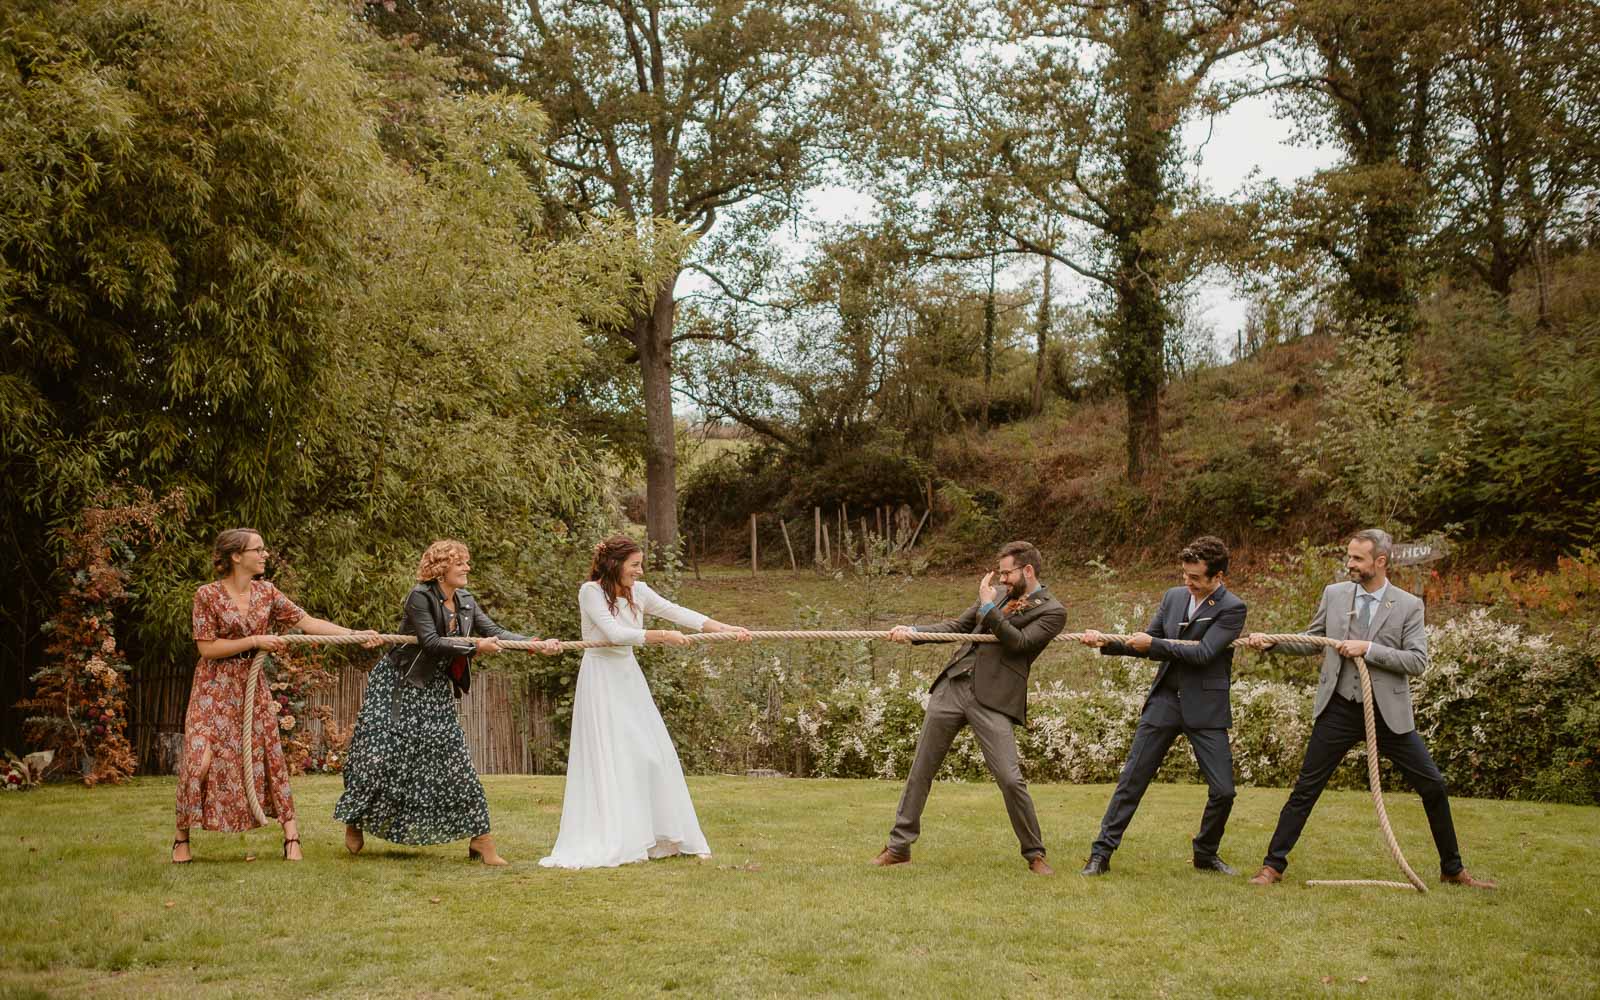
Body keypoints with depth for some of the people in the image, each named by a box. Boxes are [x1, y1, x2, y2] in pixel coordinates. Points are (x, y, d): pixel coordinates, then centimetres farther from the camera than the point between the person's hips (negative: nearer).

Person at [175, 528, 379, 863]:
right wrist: (256, 641, -17)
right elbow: (207, 648, -13)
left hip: (252, 688, 4)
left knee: (268, 758, 2)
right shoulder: (208, 595, -11)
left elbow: (307, 622, 0)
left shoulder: (266, 593, 2)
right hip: (214, 688, -4)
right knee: (201, 760, -10)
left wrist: (356, 635, -8)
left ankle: (291, 838, 3)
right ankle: (182, 838, 7)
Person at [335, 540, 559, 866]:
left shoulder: (465, 601, 5)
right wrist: (475, 646, -25)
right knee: (381, 754, -5)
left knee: (454, 759, 0)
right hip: (397, 685, -6)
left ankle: (480, 838, -1)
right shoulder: (420, 596, -15)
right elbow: (430, 641, -24)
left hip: (435, 691, 6)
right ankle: (355, 821, 19)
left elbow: (496, 633, 1)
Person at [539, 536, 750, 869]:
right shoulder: (591, 592, -12)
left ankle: (661, 837, 11)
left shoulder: (638, 592, 5)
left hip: (629, 678, 6)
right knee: (608, 759, -9)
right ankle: (606, 845, -7)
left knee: (652, 754, 3)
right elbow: (614, 633, -21)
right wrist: (662, 636, -22)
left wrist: (726, 629, -8)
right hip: (601, 679, -6)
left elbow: (677, 613, 0)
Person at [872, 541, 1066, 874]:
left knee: (1010, 779, -11)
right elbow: (957, 626, 18)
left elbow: (1019, 642, -13)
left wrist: (988, 605, -10)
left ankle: (1034, 854, 8)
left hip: (993, 700, -5)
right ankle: (899, 846, 20)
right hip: (952, 685, 6)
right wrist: (913, 631, 5)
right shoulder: (999, 594, 16)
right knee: (921, 769, 9)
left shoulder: (1052, 611, 0)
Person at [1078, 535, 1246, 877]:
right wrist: (1106, 643, 1)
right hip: (1164, 702, 3)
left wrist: (1154, 644, -17)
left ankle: (1206, 854, 21)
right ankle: (1101, 854, 5)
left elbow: (1203, 653, -20)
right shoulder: (1173, 597, 7)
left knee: (1223, 791, -3)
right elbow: (1147, 645, 14)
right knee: (1131, 780, 1)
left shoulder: (1231, 609, -9)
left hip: (1205, 708, -3)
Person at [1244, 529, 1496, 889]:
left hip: (1388, 713, -1)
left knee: (1434, 787, 2)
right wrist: (1270, 641, -1)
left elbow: (1418, 662, -11)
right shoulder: (1334, 594, 4)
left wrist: (1368, 649, -19)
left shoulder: (1408, 605, -4)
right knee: (1305, 790, 0)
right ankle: (1273, 865, 7)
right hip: (1339, 710, 1)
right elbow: (1313, 642, 14)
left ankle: (1453, 869, 19)